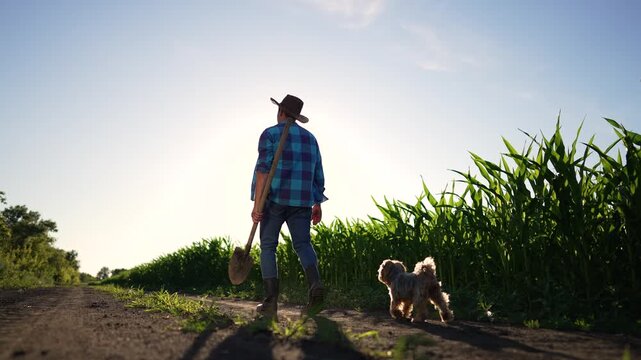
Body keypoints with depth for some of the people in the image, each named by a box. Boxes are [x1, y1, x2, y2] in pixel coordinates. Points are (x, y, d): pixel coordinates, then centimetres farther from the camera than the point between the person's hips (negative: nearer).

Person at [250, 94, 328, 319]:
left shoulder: (270, 134, 0)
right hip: (301, 200, 4)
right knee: (303, 244, 2)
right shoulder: (309, 137, 16)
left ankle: (271, 301, -1)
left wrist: (257, 204, -12)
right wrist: (317, 204, 16)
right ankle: (315, 284, -25)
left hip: (275, 198, -3)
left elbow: (263, 169, -11)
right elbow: (318, 174, 12)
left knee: (268, 247, 5)